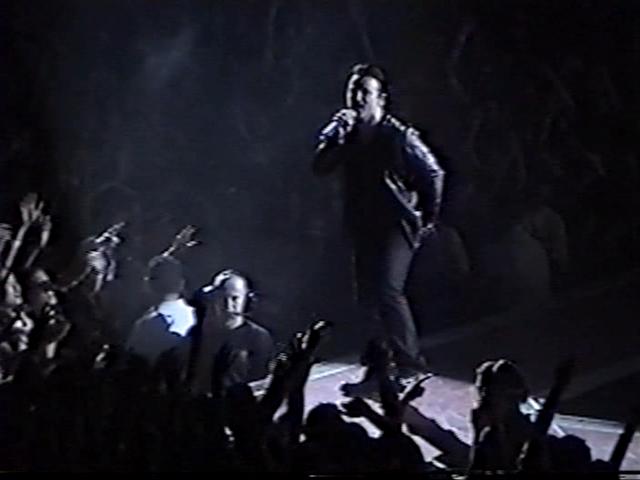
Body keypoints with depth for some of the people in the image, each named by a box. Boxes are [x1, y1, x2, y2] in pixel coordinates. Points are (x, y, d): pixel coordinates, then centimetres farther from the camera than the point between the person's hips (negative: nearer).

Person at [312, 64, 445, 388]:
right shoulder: (344, 132, 6)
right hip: (363, 226, 6)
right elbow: (320, 167, -5)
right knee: (367, 297, 8)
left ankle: (409, 363, -9)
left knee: (387, 290, -18)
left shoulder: (398, 135, -9)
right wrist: (340, 137, -16)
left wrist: (427, 218, -4)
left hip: (396, 225, -6)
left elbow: (433, 174, -5)